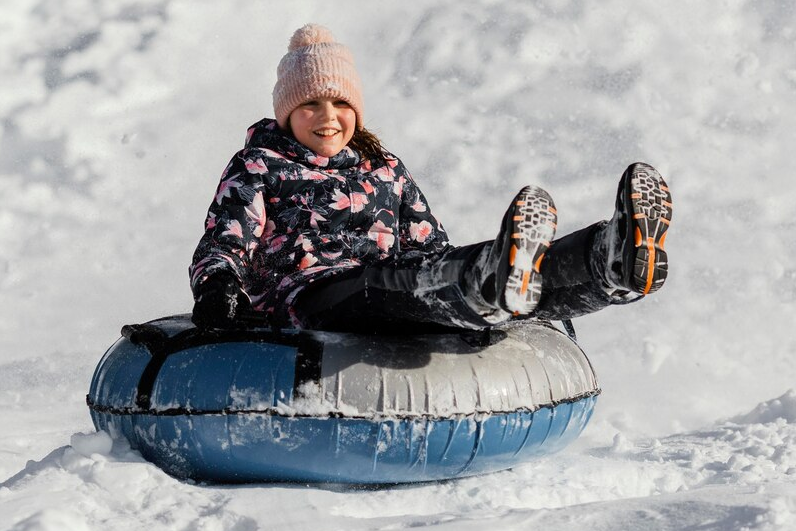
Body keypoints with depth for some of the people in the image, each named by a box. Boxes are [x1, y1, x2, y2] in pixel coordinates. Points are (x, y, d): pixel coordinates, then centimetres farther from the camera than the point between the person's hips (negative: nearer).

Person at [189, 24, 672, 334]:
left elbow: (431, 249, 25)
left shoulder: (387, 171, 31)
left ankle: (623, 255, -53)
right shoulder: (259, 165, 19)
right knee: (395, 285, -40)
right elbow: (223, 243, 6)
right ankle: (495, 282, -75)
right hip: (308, 293, -4)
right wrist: (214, 286, -17)